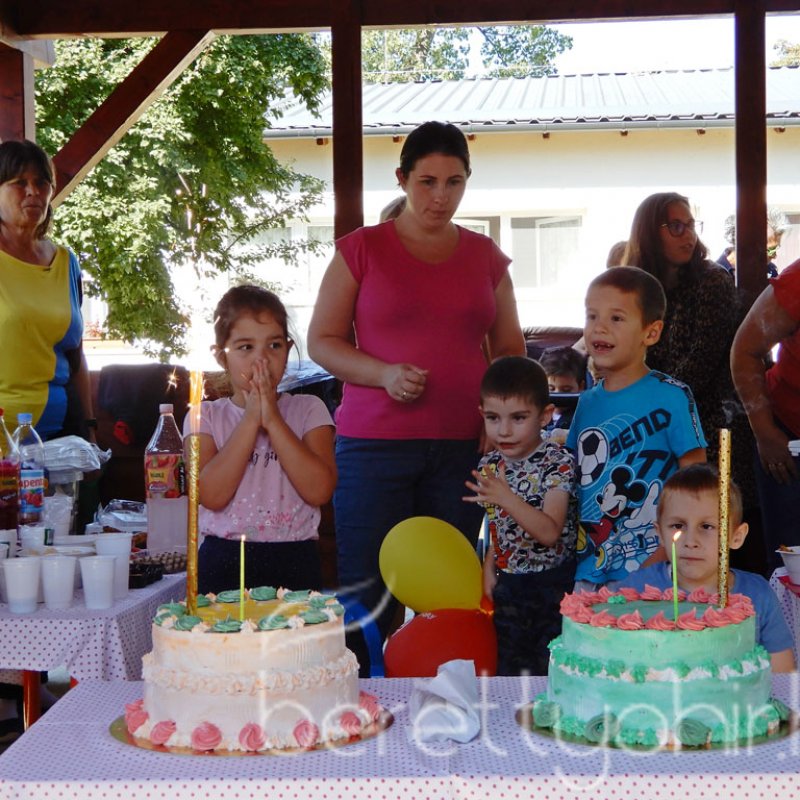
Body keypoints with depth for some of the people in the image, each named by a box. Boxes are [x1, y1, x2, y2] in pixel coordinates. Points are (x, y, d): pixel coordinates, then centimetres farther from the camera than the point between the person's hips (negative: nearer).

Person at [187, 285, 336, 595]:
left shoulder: (309, 410, 6)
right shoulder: (205, 416, 6)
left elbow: (319, 490, -9)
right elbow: (212, 495, -10)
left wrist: (273, 419, -8)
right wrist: (251, 419, -8)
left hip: (294, 561, 0)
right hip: (224, 562, 0)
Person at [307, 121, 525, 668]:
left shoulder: (485, 256, 12)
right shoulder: (363, 249, 3)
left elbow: (510, 347, 19)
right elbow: (322, 341, 3)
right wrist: (384, 373, -14)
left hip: (462, 444, 3)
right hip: (375, 443, -2)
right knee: (367, 590, -2)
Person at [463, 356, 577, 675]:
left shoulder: (558, 463, -15)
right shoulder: (490, 466, 3)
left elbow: (550, 532, -24)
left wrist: (506, 498, -34)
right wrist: (489, 568, 3)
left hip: (553, 585, -6)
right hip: (508, 586, 6)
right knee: (508, 670, 14)